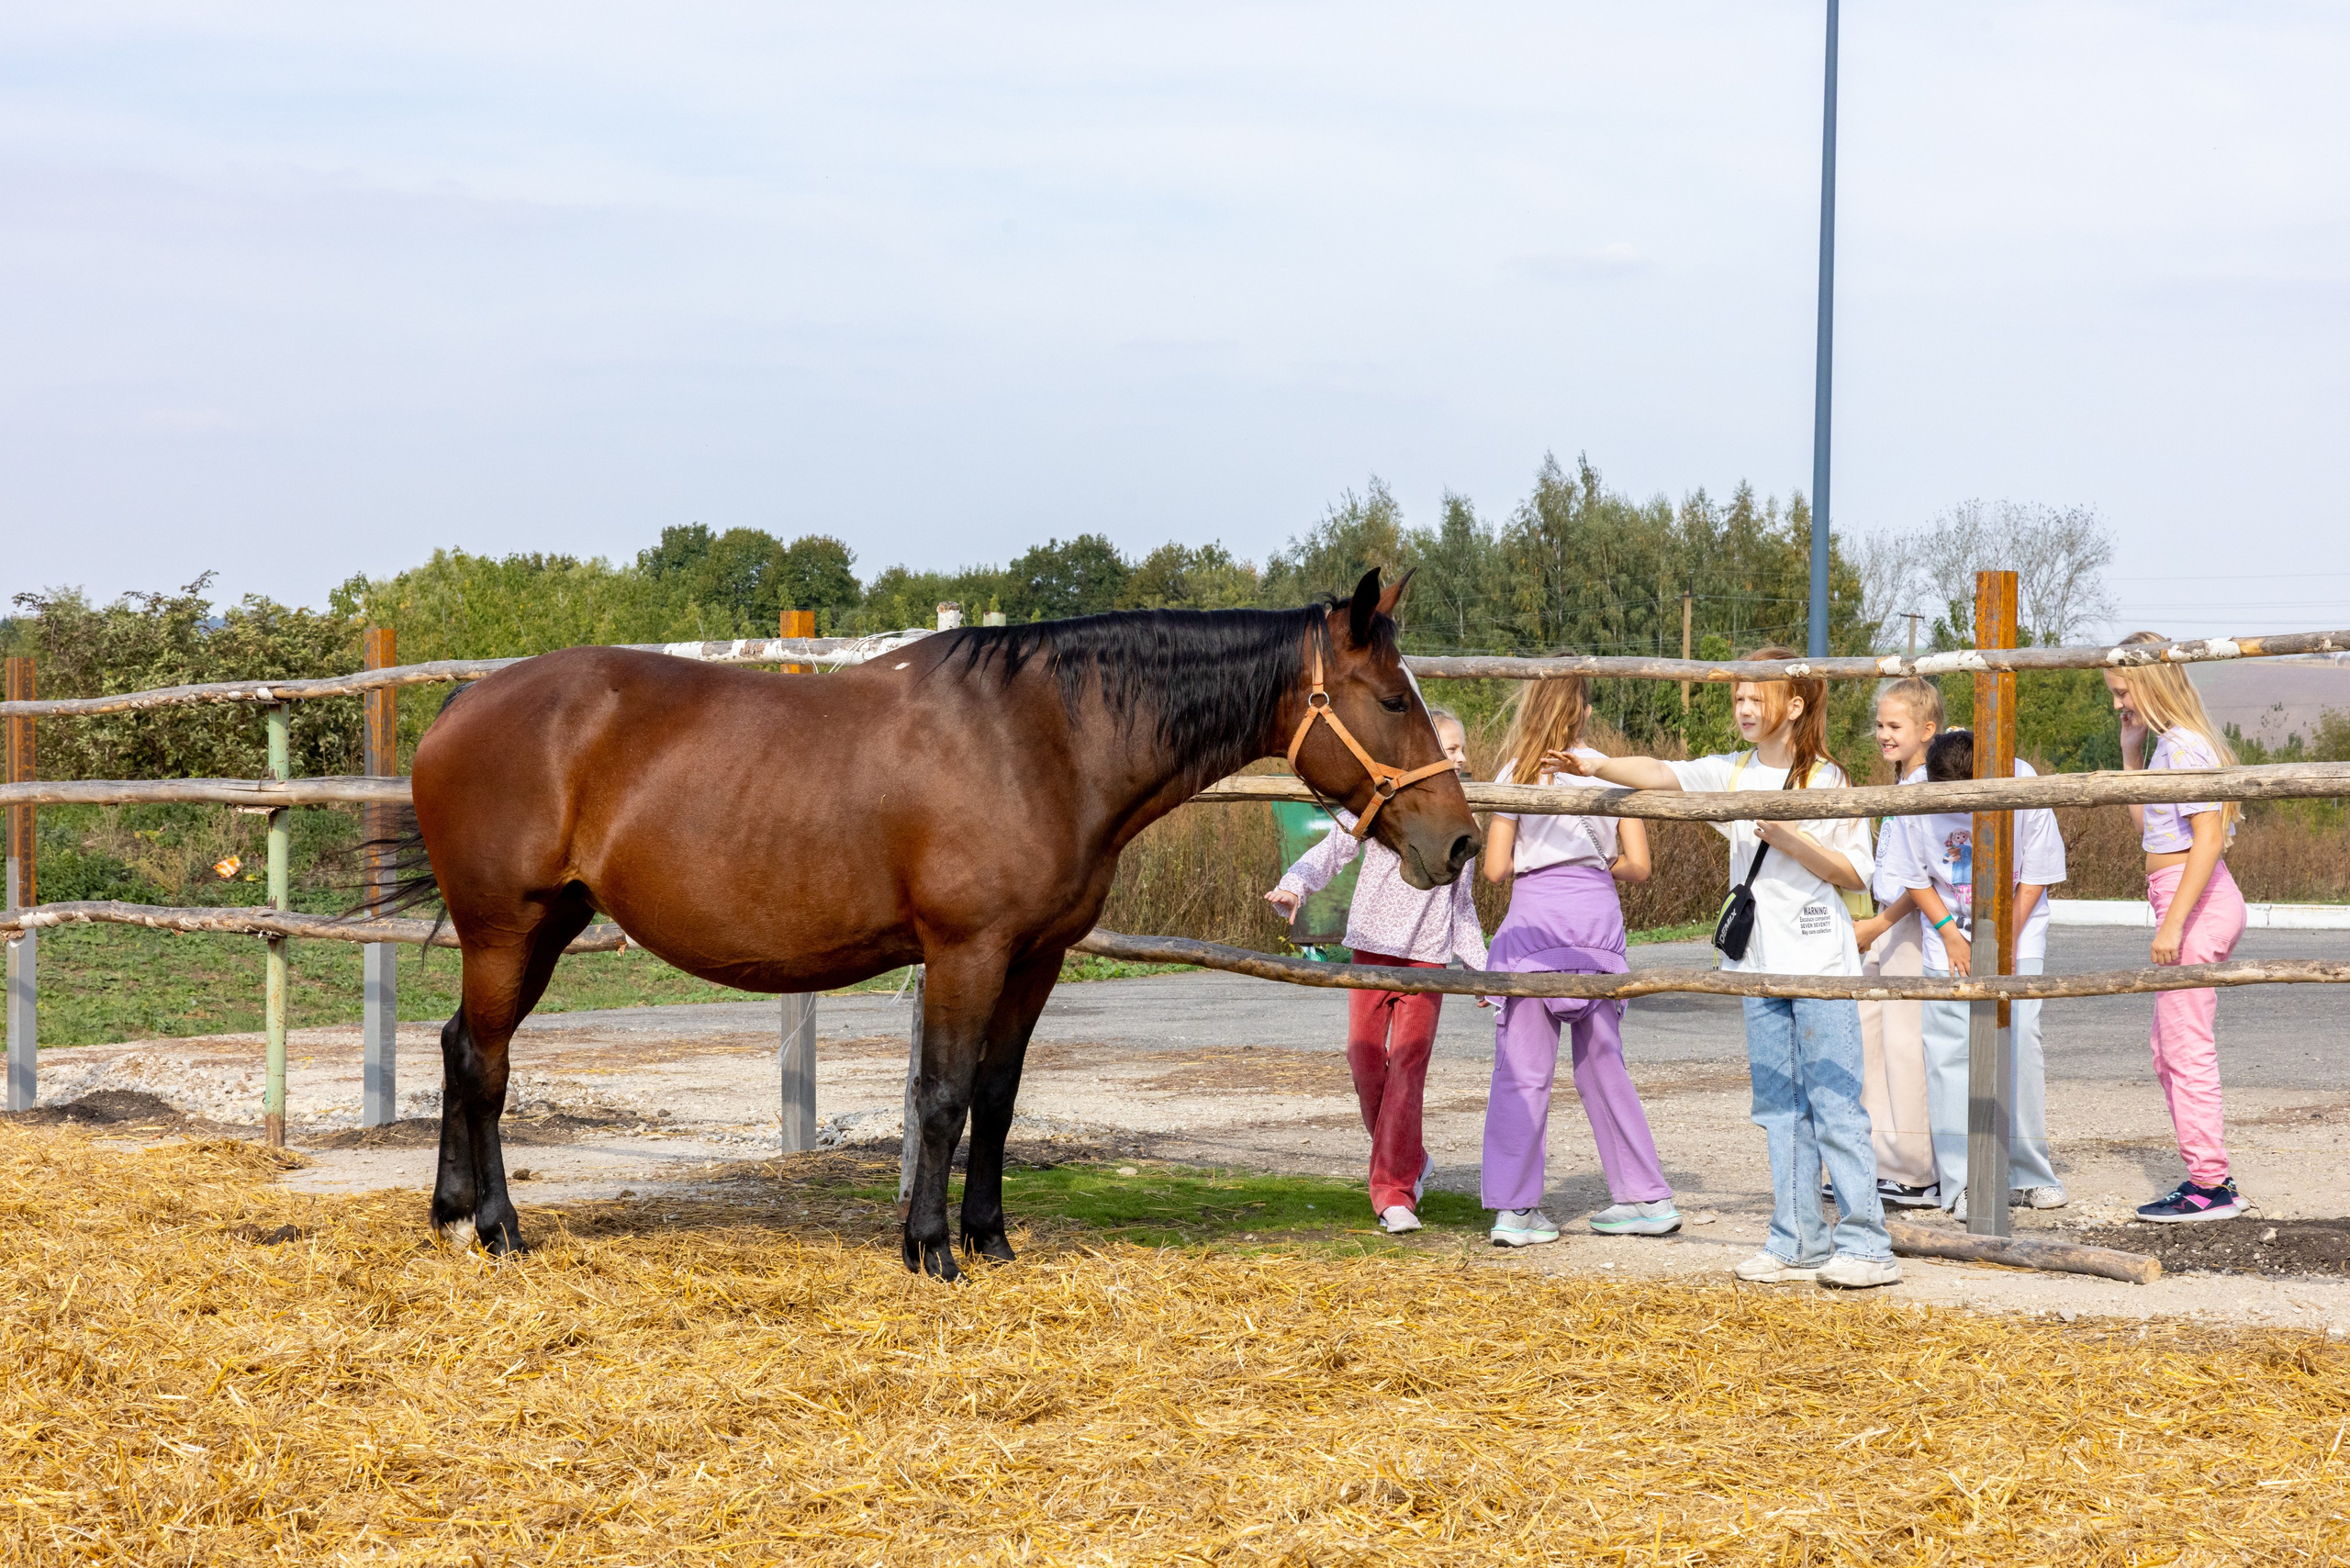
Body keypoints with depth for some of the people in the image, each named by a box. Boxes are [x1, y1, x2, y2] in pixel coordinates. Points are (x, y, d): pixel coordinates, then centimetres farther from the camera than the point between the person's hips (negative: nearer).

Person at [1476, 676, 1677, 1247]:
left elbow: (1495, 868, -2)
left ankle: (1514, 1207, -4)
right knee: (1602, 1063, 13)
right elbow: (1638, 866, 4)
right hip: (1597, 918, 3)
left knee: (1522, 1069, -1)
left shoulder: (1516, 774, 0)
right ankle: (1648, 1197, 16)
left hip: (1534, 917, -3)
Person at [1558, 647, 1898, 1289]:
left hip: (1821, 964, -6)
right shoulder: (1733, 774, 7)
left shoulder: (1827, 780, -5)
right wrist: (1595, 766, -23)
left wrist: (1791, 839, -18)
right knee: (1779, 1106, 8)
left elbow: (1855, 872, -6)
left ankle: (1865, 1244, -4)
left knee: (1835, 1105, -7)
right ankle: (1798, 1242, 14)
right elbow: (1660, 774, -7)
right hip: (1761, 964, 6)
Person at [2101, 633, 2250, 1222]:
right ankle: (2211, 1179, 19)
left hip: (2195, 902, -11)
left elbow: (2208, 838, -22)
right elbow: (2146, 826, 26)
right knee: (2170, 1051, 15)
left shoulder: (2184, 746, -15)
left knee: (2187, 1048, -7)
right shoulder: (2167, 744, 15)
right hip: (2186, 903, 11)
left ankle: (2209, 1185, -3)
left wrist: (2172, 923, -24)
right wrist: (2131, 754, 18)